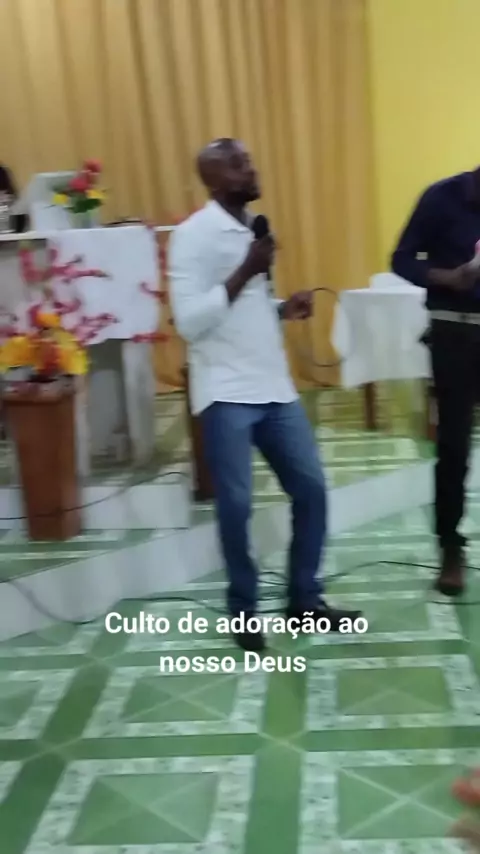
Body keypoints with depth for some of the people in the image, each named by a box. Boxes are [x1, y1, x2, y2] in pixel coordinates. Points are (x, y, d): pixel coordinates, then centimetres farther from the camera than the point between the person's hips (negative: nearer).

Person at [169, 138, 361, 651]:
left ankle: (305, 598, 23)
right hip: (226, 394, -7)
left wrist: (283, 309, 4)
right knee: (236, 505, -1)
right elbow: (188, 321, -17)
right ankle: (244, 612, 17)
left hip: (274, 387, 7)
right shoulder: (193, 235, -8)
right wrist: (245, 272, -19)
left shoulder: (252, 228, 16)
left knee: (310, 489, 8)